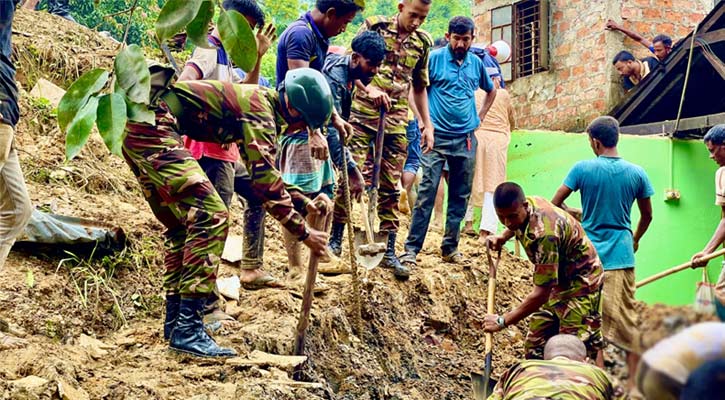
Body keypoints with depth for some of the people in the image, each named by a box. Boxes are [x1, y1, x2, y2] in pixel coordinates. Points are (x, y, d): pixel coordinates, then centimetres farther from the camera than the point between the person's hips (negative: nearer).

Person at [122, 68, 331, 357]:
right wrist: (303, 233, -8)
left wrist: (304, 201, 22)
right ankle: (187, 330, -17)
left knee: (182, 226, 17)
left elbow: (265, 172, 30)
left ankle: (174, 320, 22)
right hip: (153, 127, -11)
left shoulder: (257, 101, 20)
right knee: (211, 216, -15)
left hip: (133, 130, 11)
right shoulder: (260, 110, -11)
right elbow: (264, 181, -14)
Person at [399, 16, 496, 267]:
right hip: (438, 138, -5)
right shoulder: (434, 58, -4)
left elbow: (491, 90, 27)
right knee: (427, 192, -10)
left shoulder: (476, 63, 10)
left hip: (466, 140, 5)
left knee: (460, 197, 9)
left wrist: (480, 116, 15)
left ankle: (450, 247, 19)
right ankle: (411, 248, -7)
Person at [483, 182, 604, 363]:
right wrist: (503, 237, -1)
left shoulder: (544, 234, -36)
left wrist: (503, 321, -28)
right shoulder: (529, 203, -10)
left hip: (581, 281, -9)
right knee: (535, 344, 9)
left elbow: (541, 293, -35)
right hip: (557, 279, 9)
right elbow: (515, 225, 20)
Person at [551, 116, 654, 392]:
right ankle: (633, 381, 9)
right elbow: (647, 216, 9)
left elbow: (555, 204, -4)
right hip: (621, 255, 1)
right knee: (626, 319, 6)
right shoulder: (637, 173, -1)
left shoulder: (583, 169, -7)